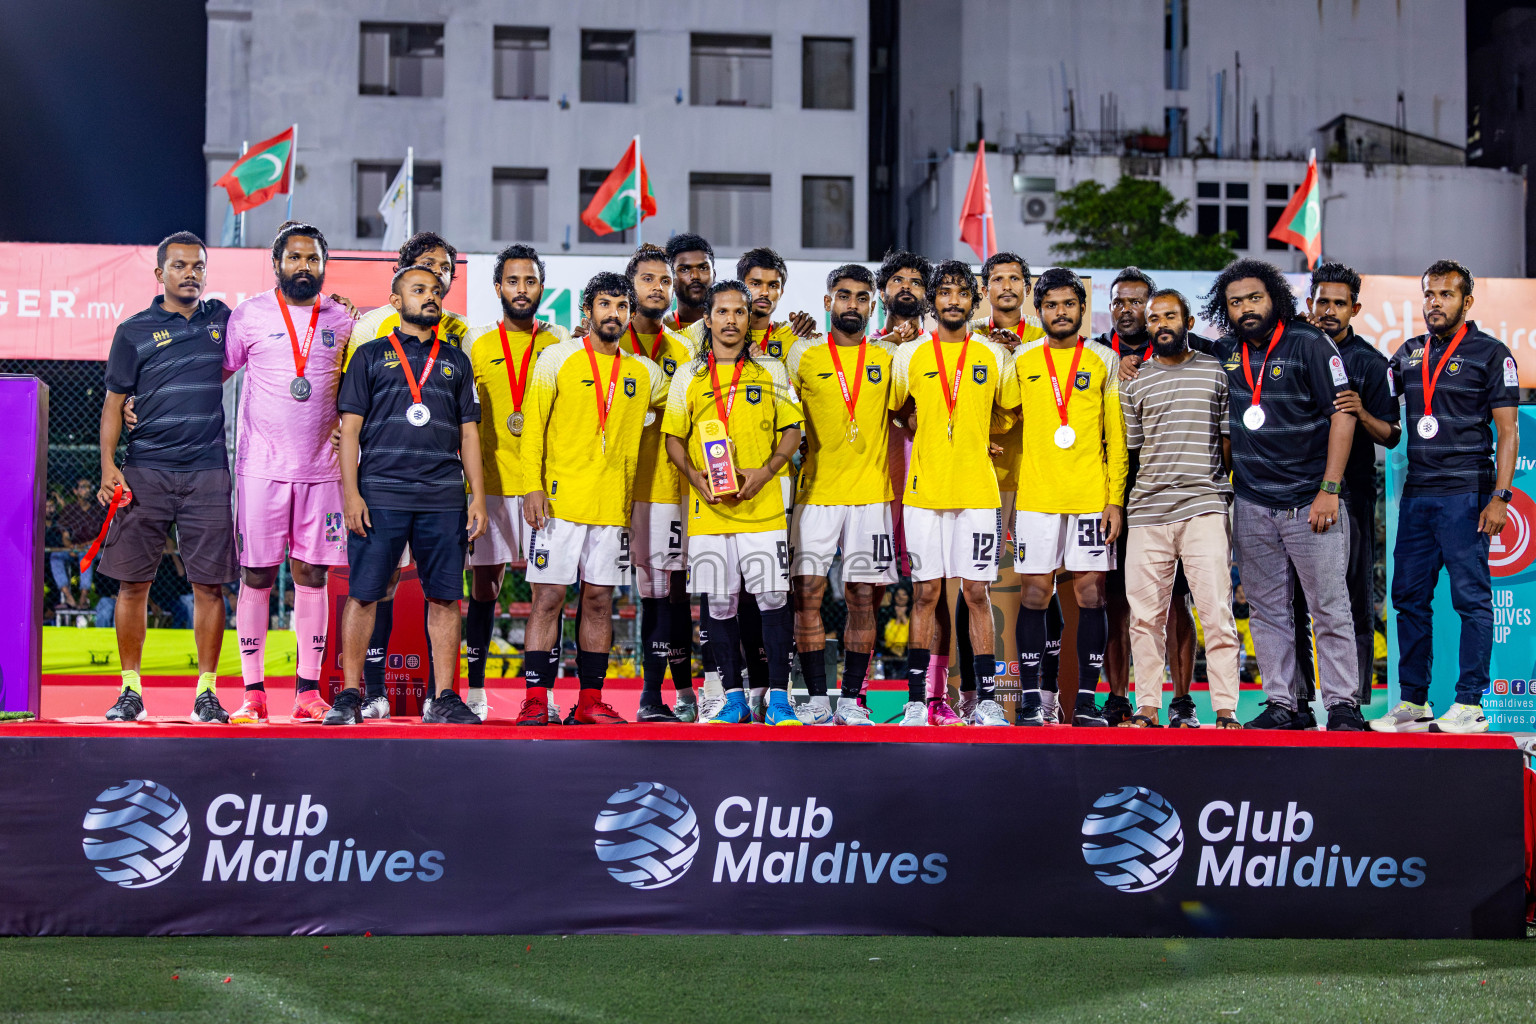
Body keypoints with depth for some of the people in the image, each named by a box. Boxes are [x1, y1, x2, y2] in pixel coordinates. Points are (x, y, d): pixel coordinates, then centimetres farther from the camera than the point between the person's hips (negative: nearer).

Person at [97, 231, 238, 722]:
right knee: (133, 582, -1)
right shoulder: (134, 331, 6)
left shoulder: (222, 320, 13)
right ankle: (131, 689, 8)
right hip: (146, 471, -1)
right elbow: (113, 404, 5)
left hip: (208, 473, 1)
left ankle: (207, 690, 6)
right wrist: (108, 465, -7)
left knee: (209, 584, -1)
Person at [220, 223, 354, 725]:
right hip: (261, 467, -2)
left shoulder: (342, 320, 10)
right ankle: (253, 692, 5)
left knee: (312, 575, 4)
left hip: (321, 469, 2)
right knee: (256, 576, 0)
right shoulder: (249, 315, 2)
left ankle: (308, 691, 9)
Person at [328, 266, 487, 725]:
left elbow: (468, 434, 15)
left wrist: (478, 497, 6)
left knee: (445, 598, 1)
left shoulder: (456, 362, 17)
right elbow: (350, 429, 4)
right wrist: (351, 493, -6)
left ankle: (443, 698, 7)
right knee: (362, 595, -3)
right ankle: (349, 696, 5)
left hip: (444, 498, 2)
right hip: (379, 495, -2)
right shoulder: (370, 356, 9)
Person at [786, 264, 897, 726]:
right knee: (806, 592, -5)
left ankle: (851, 698, 9)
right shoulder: (803, 354, 6)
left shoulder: (889, 357, 9)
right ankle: (816, 698, 3)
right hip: (815, 493, -1)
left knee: (863, 598, 2)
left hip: (871, 494, 1)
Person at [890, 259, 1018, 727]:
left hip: (978, 491, 0)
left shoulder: (995, 355, 7)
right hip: (924, 491, 0)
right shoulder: (909, 355, 5)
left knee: (976, 592, 0)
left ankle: (986, 698, 5)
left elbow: (1012, 414, 16)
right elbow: (895, 413, 15)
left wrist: (976, 442, 8)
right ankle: (918, 698, 6)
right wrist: (931, 441, 7)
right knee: (925, 592, 1)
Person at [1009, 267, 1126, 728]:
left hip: (1092, 497, 0)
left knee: (1091, 593, 0)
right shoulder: (1020, 360, 8)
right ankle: (1030, 698, 5)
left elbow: (1117, 436, 5)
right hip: (1036, 496, 0)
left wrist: (1116, 499, -2)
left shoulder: (1105, 361, 7)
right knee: (1033, 593, 0)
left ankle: (1086, 699, 5)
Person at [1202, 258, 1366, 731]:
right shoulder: (1224, 353, 8)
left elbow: (1342, 415, -9)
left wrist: (1329, 489, -13)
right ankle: (1280, 705, 13)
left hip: (1310, 503, -5)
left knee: (1330, 609, -3)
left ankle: (1342, 705, 2)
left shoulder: (1310, 344, -6)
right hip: (1252, 505, 5)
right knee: (1267, 611, 7)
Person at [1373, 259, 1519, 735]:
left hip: (1466, 494, -6)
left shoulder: (1490, 353, -1)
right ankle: (1413, 703, 13)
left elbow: (1508, 431, -5)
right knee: (1409, 597, 6)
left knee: (1471, 597, -4)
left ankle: (1470, 704, -1)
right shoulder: (1409, 353, 15)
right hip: (1417, 494, 6)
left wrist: (1500, 496, -13)